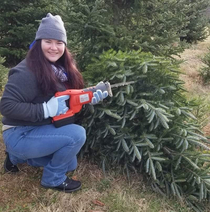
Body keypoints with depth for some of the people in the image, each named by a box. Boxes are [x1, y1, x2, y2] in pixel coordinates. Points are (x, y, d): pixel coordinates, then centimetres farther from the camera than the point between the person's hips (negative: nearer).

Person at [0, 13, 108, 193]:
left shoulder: (61, 68, 3)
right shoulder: (27, 71, -24)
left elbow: (69, 100, 8)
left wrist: (89, 99, -10)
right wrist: (46, 109, -30)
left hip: (42, 131, 9)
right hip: (20, 135, -9)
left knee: (70, 164, 19)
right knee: (77, 134, -24)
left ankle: (18, 156, 24)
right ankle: (53, 179, -1)